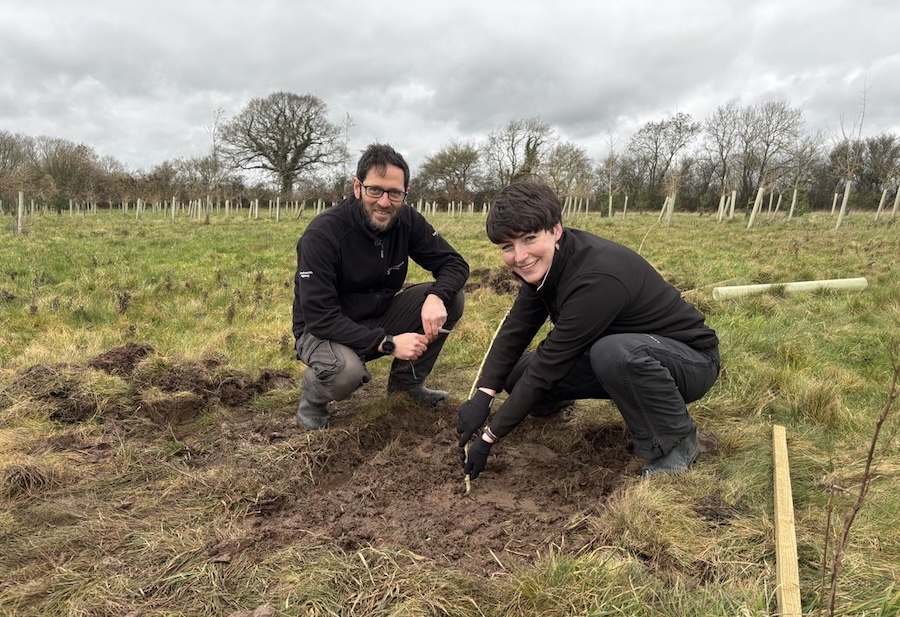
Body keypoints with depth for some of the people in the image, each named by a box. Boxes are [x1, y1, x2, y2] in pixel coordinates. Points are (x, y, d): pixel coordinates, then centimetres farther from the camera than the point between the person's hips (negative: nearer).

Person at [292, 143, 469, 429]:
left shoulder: (407, 220, -10)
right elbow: (320, 317, -27)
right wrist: (387, 343, -33)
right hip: (324, 331, -5)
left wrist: (437, 297, -30)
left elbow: (454, 263, -7)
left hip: (381, 319, 5)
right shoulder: (322, 234, -25)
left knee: (451, 298, -13)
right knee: (345, 372, -38)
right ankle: (313, 394, 1)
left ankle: (406, 380, 8)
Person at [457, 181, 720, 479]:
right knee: (516, 371, -7)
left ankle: (675, 442, -14)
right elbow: (515, 330, -5)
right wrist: (483, 396, -18)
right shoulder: (544, 262, -10)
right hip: (624, 359, 7)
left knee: (614, 352, -40)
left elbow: (548, 366, -32)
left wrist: (489, 438, -24)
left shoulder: (597, 279, -35)